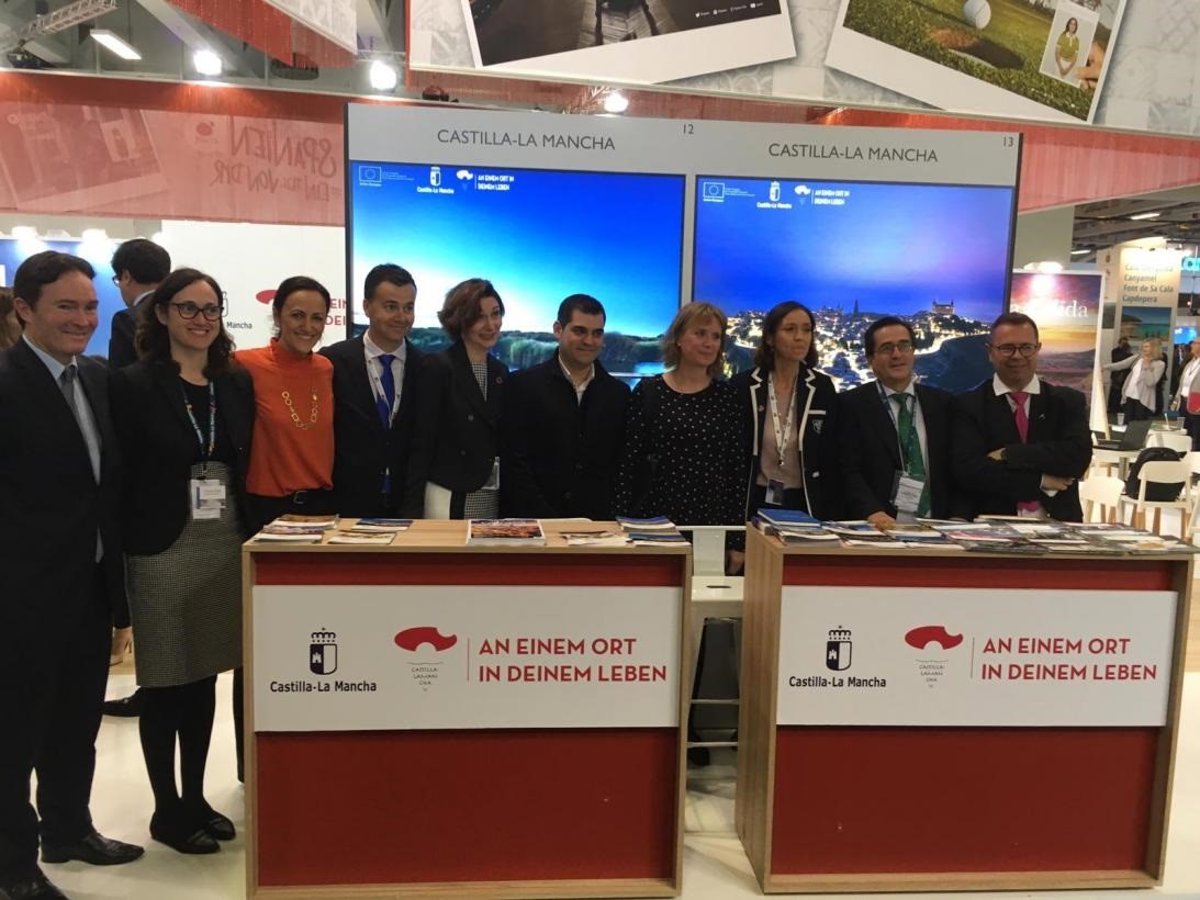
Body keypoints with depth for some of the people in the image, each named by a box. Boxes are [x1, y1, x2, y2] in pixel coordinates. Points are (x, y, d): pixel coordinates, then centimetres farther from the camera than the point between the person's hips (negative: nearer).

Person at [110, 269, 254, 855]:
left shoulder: (237, 383, 8)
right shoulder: (134, 385, -5)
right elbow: (118, 479, -9)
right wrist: (118, 566, -12)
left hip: (226, 549, 4)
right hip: (161, 554, -4)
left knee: (204, 679, 14)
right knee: (165, 685, 7)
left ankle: (195, 798, 29)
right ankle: (166, 810, 23)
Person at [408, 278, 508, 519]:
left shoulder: (500, 372, 11)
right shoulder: (439, 366, -7)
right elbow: (422, 442, -9)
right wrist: (415, 501, -12)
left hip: (493, 499, 6)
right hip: (449, 497, -5)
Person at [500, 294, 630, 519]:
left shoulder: (619, 393, 9)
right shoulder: (523, 385, 0)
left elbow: (622, 466, 9)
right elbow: (514, 464, -4)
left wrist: (612, 518, -3)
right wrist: (544, 518, -11)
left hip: (599, 525, 2)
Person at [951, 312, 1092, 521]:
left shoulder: (1068, 401, 10)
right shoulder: (968, 405, 3)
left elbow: (1079, 456, -6)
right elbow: (968, 470, -9)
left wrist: (1008, 455, -11)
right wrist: (1040, 482, -8)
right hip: (992, 525, -1)